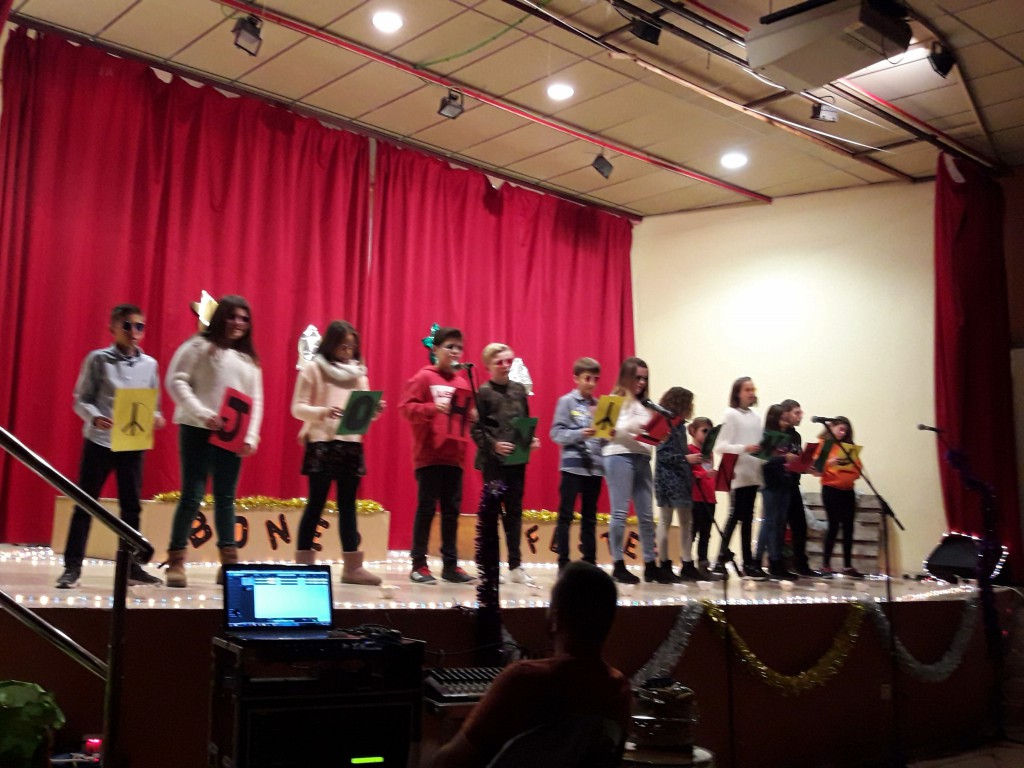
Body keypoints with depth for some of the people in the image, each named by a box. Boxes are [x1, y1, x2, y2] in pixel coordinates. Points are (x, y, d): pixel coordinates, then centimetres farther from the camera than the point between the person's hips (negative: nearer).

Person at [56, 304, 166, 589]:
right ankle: (73, 566, 8)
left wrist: (155, 417, -11)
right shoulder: (97, 359, -3)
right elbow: (81, 399, -4)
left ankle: (130, 566, 17)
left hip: (134, 444, 3)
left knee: (131, 506, 8)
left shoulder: (149, 364, 6)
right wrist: (95, 418, -23)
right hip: (99, 441, -3)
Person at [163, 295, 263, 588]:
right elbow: (176, 381, -7)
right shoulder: (199, 346, 2)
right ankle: (176, 562, 2)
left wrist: (251, 436, 0)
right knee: (192, 496, -5)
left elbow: (256, 400, 13)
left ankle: (230, 563, 13)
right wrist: (202, 413, -17)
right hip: (198, 431, -5)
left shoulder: (248, 358, 18)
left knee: (226, 498, 8)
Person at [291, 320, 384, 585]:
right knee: (316, 504, -1)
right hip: (321, 443, -4)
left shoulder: (358, 371, 13)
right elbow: (298, 408, -5)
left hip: (351, 444, 4)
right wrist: (322, 411, -22)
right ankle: (304, 563, 7)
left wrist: (374, 411, -9)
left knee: (348, 505, 6)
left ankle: (352, 566, 8)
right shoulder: (313, 368, 0)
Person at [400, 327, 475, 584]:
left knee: (452, 510, 7)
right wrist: (433, 408, -25)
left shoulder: (463, 381, 13)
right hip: (429, 455, -5)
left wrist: (472, 416, -3)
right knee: (426, 508, -1)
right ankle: (419, 565, 7)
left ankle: (450, 565, 13)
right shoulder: (423, 377, -4)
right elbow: (406, 407, -12)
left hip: (454, 456, 6)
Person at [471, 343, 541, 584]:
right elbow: (476, 428, -8)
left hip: (517, 459, 5)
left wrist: (532, 439, 0)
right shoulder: (483, 392, -4)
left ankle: (515, 565, 16)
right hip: (493, 460, -5)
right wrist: (494, 445, -21)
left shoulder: (520, 389, 11)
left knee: (514, 510, 9)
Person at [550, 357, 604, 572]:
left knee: (590, 516, 11)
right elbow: (556, 433, -8)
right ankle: (563, 561, 5)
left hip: (595, 466, 5)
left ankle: (590, 560, 17)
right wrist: (579, 434, -20)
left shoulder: (600, 404, 12)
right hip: (573, 465, -4)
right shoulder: (566, 401, -1)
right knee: (566, 515, 0)